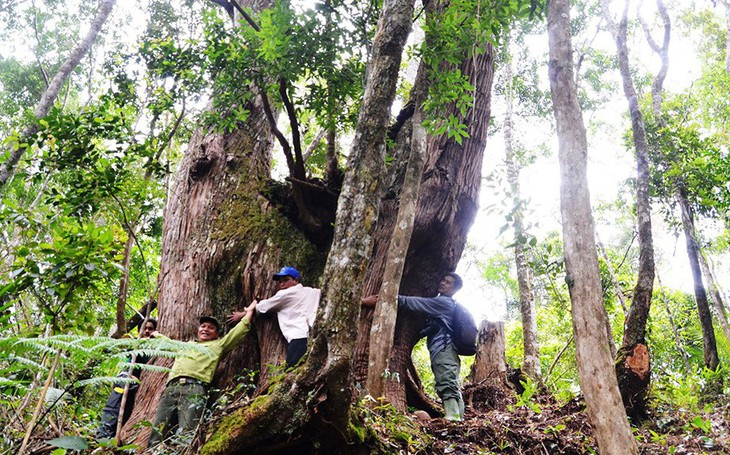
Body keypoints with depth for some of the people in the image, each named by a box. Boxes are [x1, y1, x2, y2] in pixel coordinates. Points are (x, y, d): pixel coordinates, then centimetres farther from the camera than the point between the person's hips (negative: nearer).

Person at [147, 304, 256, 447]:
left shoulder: (219, 345, 27)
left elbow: (242, 329, 28)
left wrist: (249, 311, 38)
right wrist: (156, 335, 72)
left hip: (195, 388, -4)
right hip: (171, 387, 4)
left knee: (187, 435, -23)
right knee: (157, 434, -15)